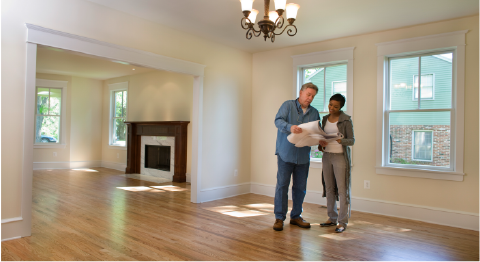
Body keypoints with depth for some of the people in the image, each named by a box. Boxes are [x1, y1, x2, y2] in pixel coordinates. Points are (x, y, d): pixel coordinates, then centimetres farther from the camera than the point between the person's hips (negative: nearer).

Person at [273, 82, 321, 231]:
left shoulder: (314, 113, 13)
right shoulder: (288, 105, 0)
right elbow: (278, 120, -15)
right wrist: (290, 127, -35)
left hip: (303, 156, 5)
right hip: (286, 153, -4)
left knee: (300, 188, 10)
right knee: (282, 185, -2)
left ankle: (296, 216, 26)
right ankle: (279, 218, 10)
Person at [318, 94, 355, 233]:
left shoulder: (346, 120, -5)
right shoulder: (325, 119, 11)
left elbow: (352, 140, -6)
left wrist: (341, 141, -26)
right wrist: (321, 144, -1)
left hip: (341, 157, -5)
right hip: (327, 156, 5)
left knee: (342, 189, -3)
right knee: (329, 188, 8)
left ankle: (342, 222, 5)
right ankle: (332, 218, 20)